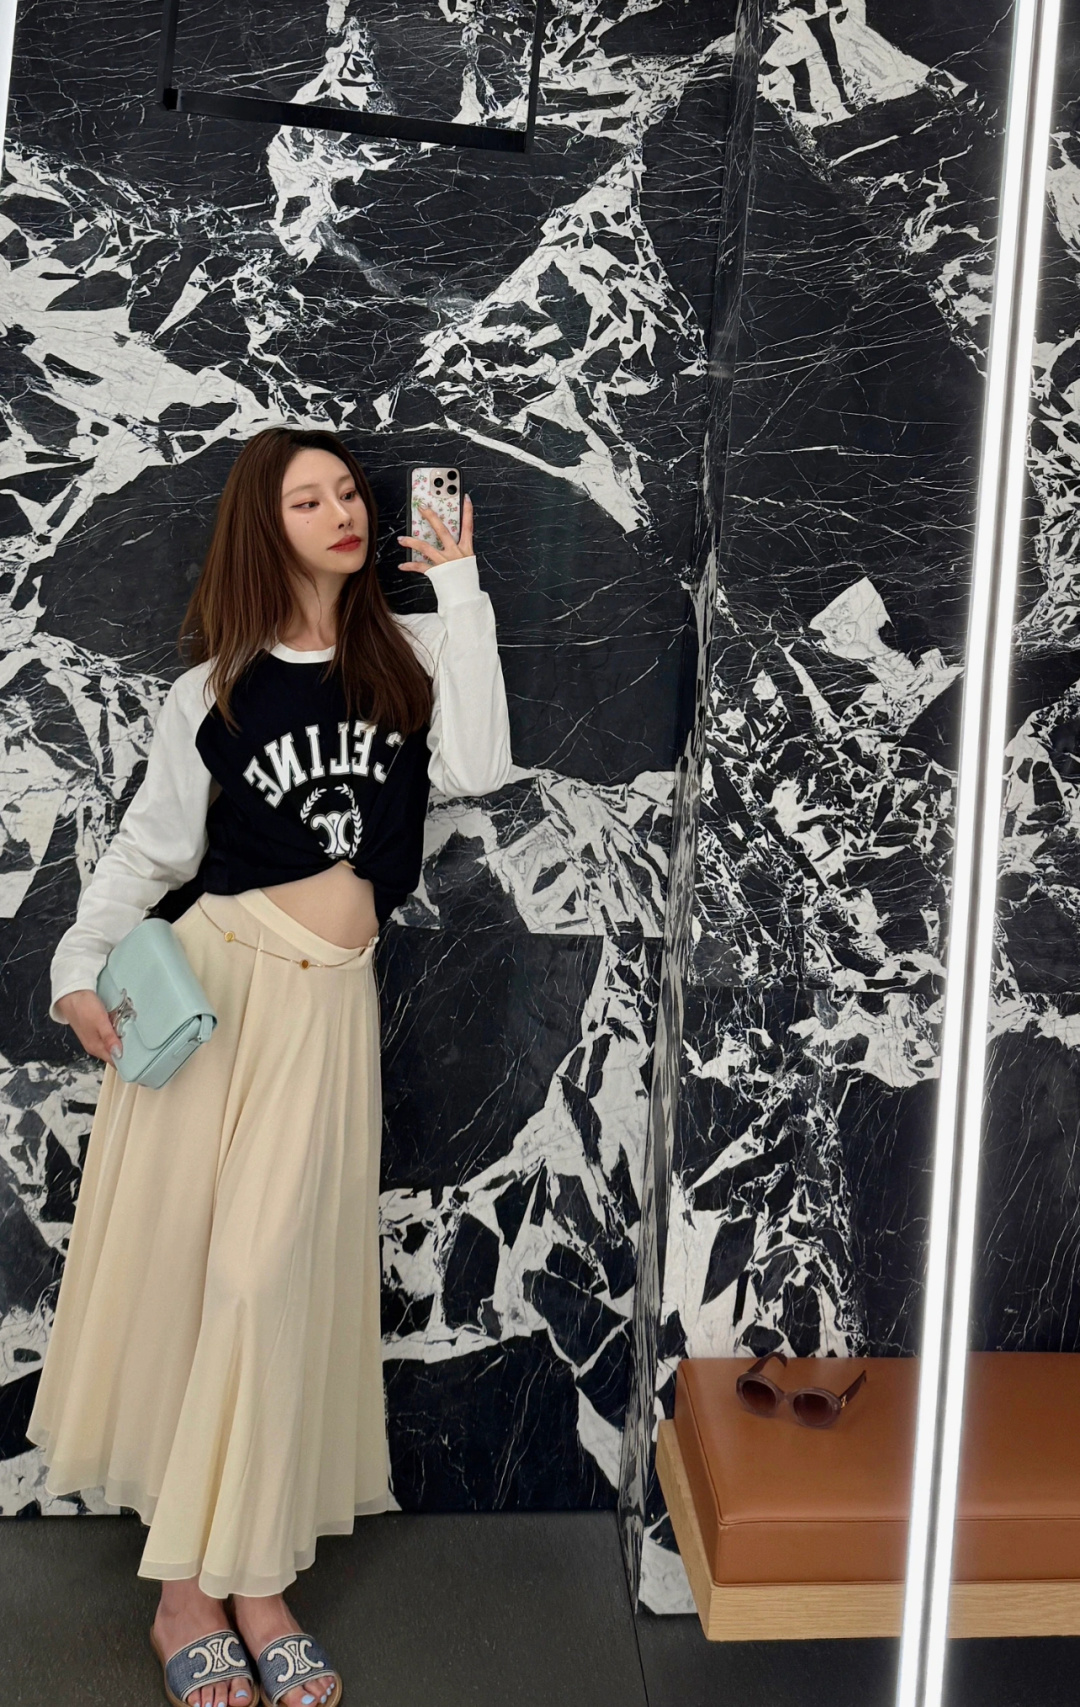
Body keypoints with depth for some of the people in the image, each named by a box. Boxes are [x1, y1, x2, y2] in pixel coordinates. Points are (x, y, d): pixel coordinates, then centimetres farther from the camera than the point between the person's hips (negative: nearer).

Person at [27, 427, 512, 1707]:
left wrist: (459, 589, -5)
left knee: (267, 1276, -1)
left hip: (326, 999, 0)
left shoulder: (408, 652, 9)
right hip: (208, 973, 0)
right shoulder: (216, 685, 6)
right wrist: (79, 966, -6)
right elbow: (152, 844, 8)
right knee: (171, 1257, 1)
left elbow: (476, 767, -8)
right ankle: (194, 1582, 14)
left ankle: (236, 1581, 12)